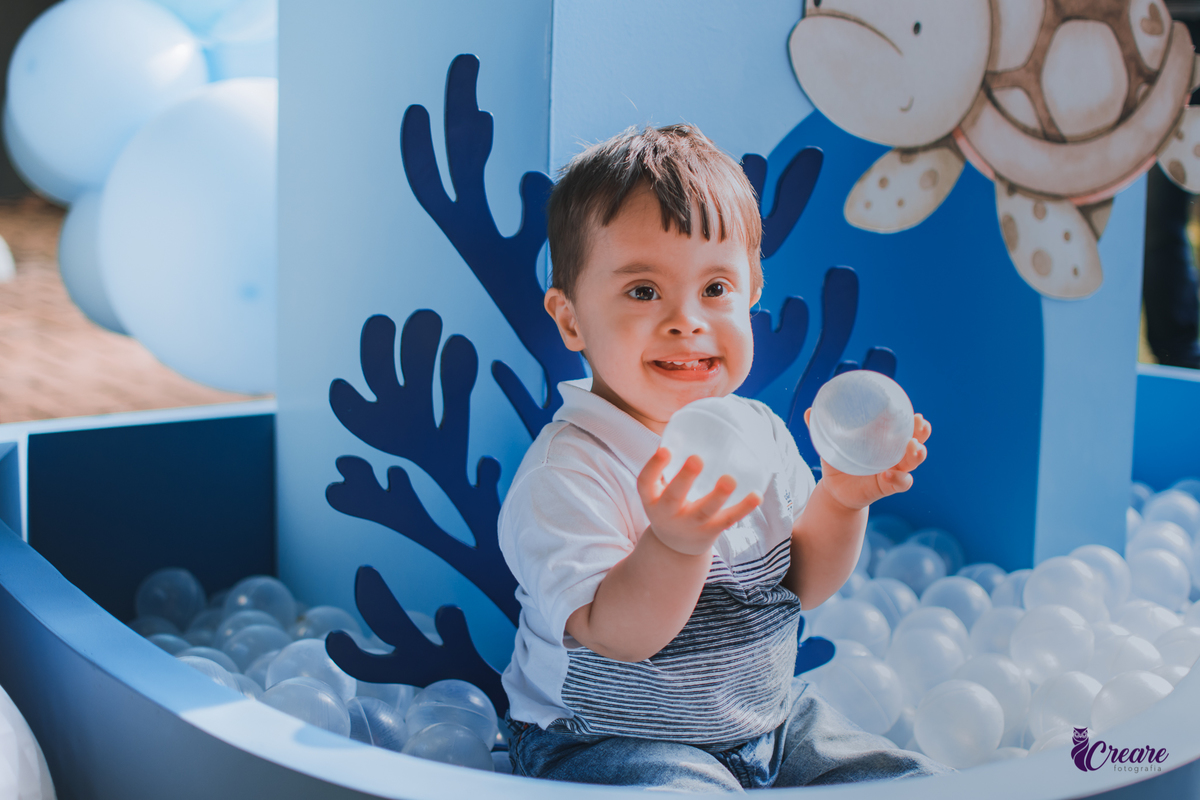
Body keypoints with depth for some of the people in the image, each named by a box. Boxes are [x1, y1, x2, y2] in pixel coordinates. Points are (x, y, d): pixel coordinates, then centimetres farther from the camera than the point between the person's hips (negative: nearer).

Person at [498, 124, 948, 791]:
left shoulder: (761, 432, 0)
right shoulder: (564, 473, -22)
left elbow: (799, 585, 7)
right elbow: (615, 637, -28)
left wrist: (841, 499, -11)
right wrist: (675, 545, -47)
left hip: (770, 721, 6)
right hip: (610, 742, -6)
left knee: (917, 782, 1)